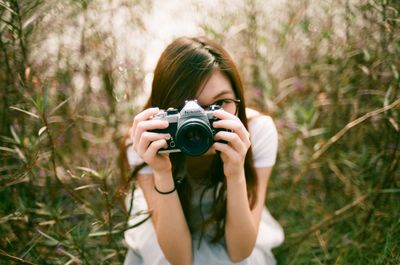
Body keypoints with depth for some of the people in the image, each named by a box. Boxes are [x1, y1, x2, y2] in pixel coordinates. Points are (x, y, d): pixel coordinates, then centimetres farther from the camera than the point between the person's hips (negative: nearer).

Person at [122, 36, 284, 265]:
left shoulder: (259, 130, -27)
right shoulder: (147, 142, -27)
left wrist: (236, 175, -42)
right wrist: (162, 174, -42)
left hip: (235, 232, 1)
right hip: (167, 240, 0)